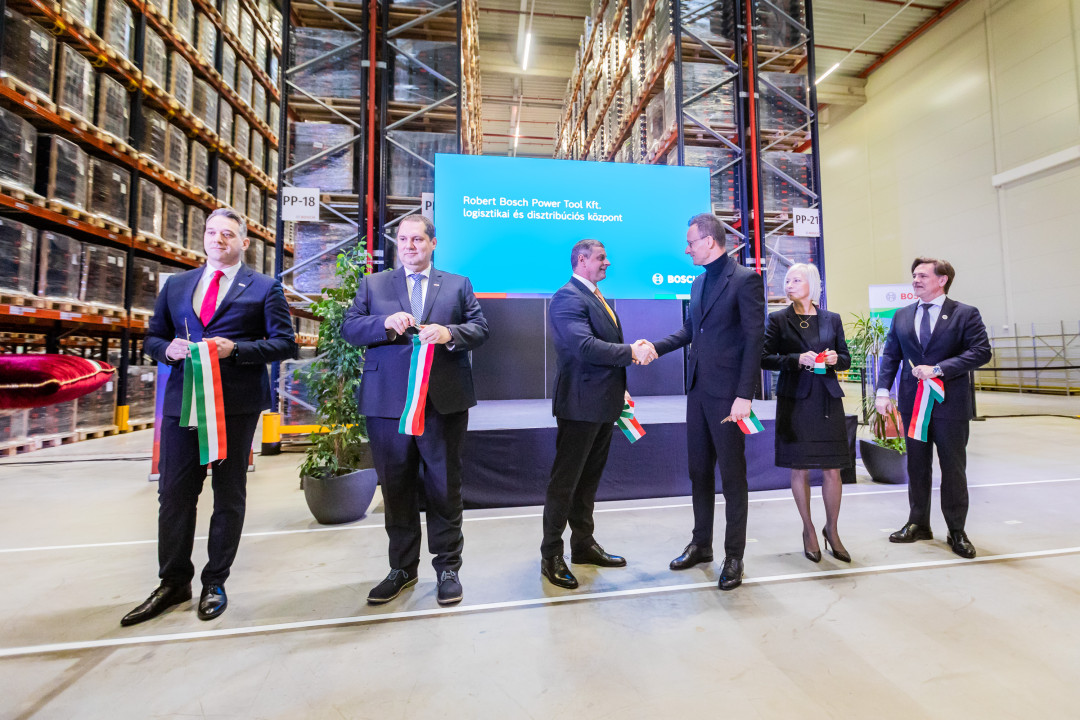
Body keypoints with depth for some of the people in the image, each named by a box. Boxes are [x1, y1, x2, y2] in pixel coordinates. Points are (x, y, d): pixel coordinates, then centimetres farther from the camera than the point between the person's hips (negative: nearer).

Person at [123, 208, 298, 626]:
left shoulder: (264, 288, 3)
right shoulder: (176, 285, 17)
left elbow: (285, 343, -4)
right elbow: (152, 338, 19)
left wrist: (235, 348, -17)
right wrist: (168, 349, -4)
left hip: (236, 403, -4)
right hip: (182, 400, 4)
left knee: (229, 493, 6)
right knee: (174, 493, 8)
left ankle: (215, 583, 23)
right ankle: (173, 583, 26)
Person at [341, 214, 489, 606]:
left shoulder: (458, 285, 11)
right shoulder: (372, 284, 13)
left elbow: (480, 329, 3)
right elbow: (349, 328, 4)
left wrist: (449, 333, -17)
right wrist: (385, 322, -14)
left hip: (444, 401, -1)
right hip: (388, 401, 2)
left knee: (444, 486, 7)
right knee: (396, 488, 12)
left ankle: (447, 567, 25)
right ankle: (403, 567, 31)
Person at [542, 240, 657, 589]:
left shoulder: (596, 297, 18)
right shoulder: (568, 297, -13)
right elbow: (585, 347, -26)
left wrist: (619, 388, 10)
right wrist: (631, 352, -21)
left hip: (603, 404, 10)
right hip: (581, 404, -10)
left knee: (588, 478, 18)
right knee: (565, 481, 2)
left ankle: (583, 545, 34)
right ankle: (551, 556, 17)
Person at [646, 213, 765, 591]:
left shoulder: (745, 279, -8)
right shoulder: (699, 282, 14)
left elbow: (754, 339, -13)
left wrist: (744, 395, -18)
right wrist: (654, 348, 6)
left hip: (727, 393, -7)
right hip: (698, 389, 7)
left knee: (732, 474, 5)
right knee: (699, 469, 15)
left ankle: (734, 557, 23)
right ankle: (701, 544, 32)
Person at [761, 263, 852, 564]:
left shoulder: (832, 319, 10)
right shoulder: (778, 319, 2)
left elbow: (846, 359, 14)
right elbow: (765, 358, -4)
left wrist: (835, 358, -8)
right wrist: (797, 359, -17)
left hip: (828, 399, 2)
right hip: (795, 400, -2)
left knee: (832, 470, 4)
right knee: (800, 469, 5)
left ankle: (831, 530, 26)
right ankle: (809, 530, 24)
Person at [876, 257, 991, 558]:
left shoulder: (965, 314, -1)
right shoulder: (901, 316, 9)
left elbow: (981, 352, -9)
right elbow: (890, 356, 7)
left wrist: (938, 369, -19)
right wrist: (883, 390, -3)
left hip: (951, 403, -3)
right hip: (912, 401, 3)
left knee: (953, 467, 6)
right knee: (917, 466, 11)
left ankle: (957, 531, 21)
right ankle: (918, 524, 24)